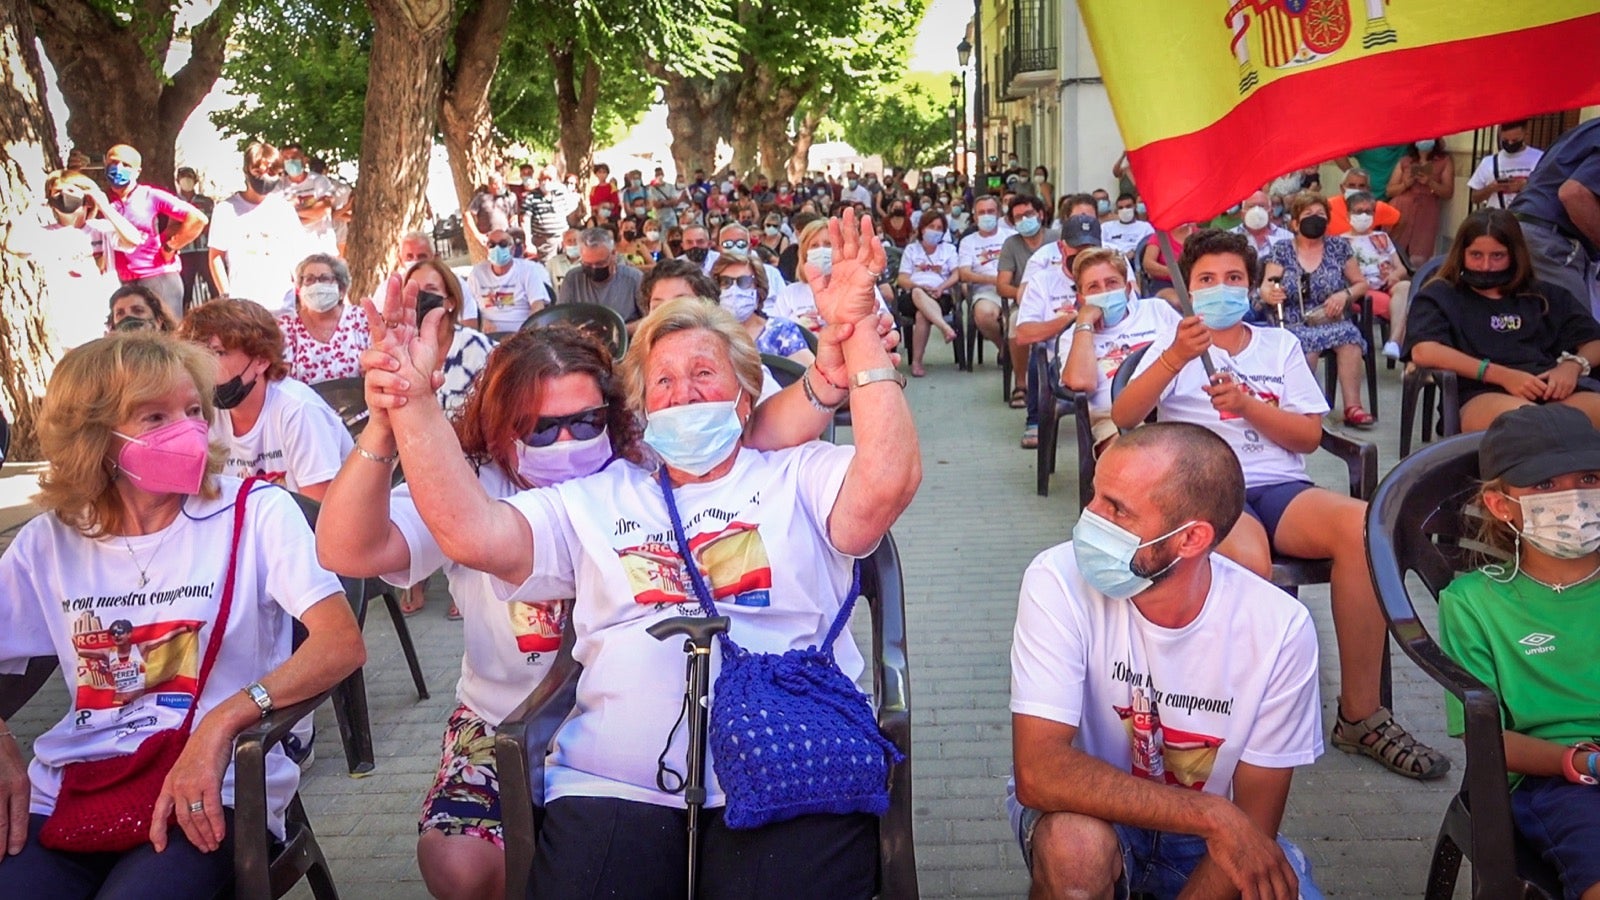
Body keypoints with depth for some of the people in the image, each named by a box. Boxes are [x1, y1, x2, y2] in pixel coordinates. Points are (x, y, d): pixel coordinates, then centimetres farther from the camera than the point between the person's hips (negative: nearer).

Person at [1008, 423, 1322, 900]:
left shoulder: (1279, 628, -20)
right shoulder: (1059, 581, -25)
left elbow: (1254, 820, -11)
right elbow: (1038, 771, -30)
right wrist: (1212, 814, -32)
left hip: (1212, 831, 3)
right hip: (1095, 812, -2)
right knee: (1075, 844, -34)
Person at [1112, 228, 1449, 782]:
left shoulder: (1280, 345, 19)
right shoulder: (1176, 345, 12)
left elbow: (1310, 436, 9)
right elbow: (1122, 418, -6)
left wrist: (1248, 404, -9)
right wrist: (1176, 358, -22)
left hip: (1281, 487, 3)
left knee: (1364, 527, -30)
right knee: (1248, 558, -39)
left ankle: (1360, 714, -19)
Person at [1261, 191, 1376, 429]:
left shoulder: (1339, 247, 13)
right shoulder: (1280, 251, 9)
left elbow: (1361, 284, 17)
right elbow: (1266, 289, 0)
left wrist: (1345, 294, -6)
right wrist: (1270, 294, -25)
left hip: (1334, 322, 2)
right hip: (1294, 325, -1)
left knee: (1350, 337, -34)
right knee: (1305, 342, -37)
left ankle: (1352, 406, -33)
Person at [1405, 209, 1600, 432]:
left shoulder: (1546, 296, 30)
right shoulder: (1440, 296, 18)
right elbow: (1424, 352, -2)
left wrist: (1572, 365, -2)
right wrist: (1503, 375, -10)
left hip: (1555, 389, 4)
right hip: (1484, 394, -4)